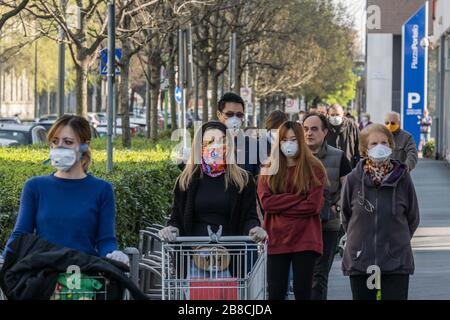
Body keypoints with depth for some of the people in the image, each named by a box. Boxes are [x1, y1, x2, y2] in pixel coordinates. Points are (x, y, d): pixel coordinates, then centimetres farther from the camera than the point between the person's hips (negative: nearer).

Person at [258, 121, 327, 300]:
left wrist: (280, 206, -7)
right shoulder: (269, 170, 10)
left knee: (302, 292, 1)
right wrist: (298, 198, -12)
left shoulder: (314, 169, 2)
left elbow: (313, 205, -9)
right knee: (275, 293, 2)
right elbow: (266, 202, -5)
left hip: (305, 240, -2)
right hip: (276, 240, 2)